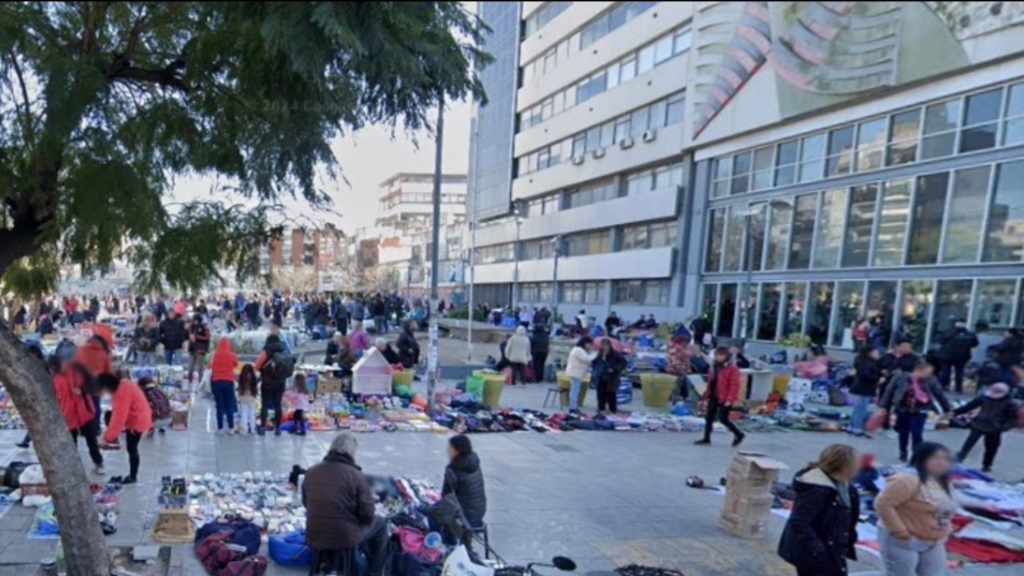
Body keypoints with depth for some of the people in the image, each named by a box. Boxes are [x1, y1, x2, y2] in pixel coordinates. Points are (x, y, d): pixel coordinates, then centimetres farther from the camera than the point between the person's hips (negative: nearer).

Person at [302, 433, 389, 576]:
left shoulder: (311, 472, -2)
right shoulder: (356, 475, -17)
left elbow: (306, 503, 13)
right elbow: (368, 515, -14)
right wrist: (367, 519, 8)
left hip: (314, 538, 5)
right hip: (346, 538, -5)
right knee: (380, 524, 22)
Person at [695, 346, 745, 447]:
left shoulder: (732, 369, -12)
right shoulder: (713, 367, 11)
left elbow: (734, 385, -15)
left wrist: (729, 399, -20)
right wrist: (707, 395, 15)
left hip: (724, 399, -7)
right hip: (713, 397, 8)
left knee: (723, 418, -6)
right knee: (709, 417, 6)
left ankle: (738, 435, 14)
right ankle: (706, 438, 14)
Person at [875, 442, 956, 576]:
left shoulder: (942, 483, 7)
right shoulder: (908, 480, -24)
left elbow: (946, 510, 26)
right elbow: (883, 504, -28)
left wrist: (945, 530, 13)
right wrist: (900, 531, -25)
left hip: (933, 543, 9)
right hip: (903, 541, -9)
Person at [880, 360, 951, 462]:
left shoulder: (930, 380, -14)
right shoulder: (901, 377, -17)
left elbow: (939, 394, -1)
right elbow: (889, 391, -7)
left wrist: (947, 409, 7)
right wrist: (884, 407, -5)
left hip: (919, 411, -1)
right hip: (903, 409, 1)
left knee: (917, 433, -12)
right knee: (903, 432, 14)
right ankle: (903, 453, 36)